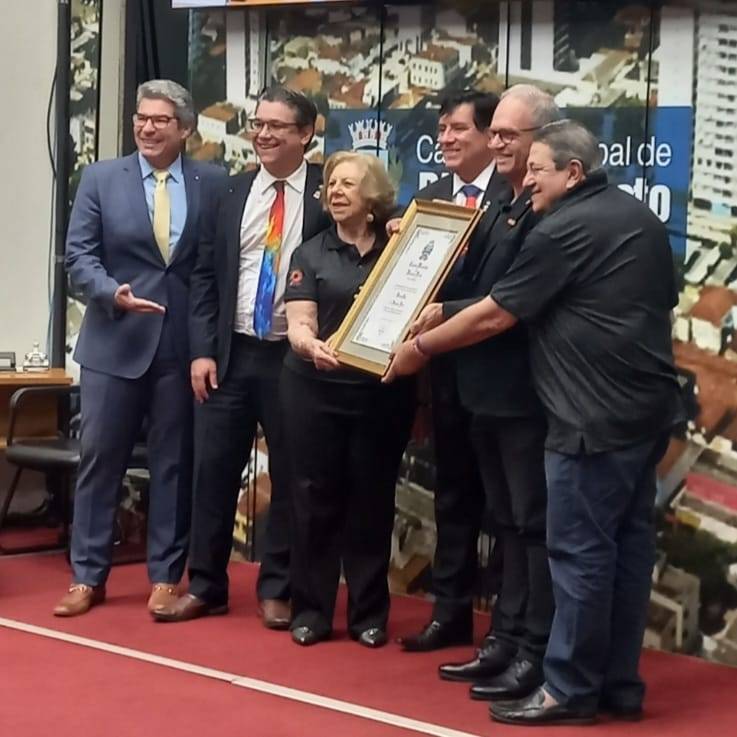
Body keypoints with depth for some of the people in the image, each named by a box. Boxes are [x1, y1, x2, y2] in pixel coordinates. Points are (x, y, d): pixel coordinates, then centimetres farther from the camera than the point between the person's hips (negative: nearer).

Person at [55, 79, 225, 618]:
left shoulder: (214, 182, 3)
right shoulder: (101, 178, 3)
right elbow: (80, 255, -1)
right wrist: (114, 293, -18)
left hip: (186, 342, 0)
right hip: (116, 340, 0)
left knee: (175, 461, 6)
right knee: (100, 456, 4)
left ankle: (166, 576, 16)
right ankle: (88, 576, 13)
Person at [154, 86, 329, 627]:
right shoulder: (231, 193, 7)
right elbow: (205, 275, 7)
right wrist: (202, 349, -1)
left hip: (294, 356, -3)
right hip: (230, 354, 3)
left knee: (288, 475, 6)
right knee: (214, 470, 6)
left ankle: (277, 590, 18)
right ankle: (206, 586, 17)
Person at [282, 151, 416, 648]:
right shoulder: (311, 254, 5)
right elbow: (299, 324, -5)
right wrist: (312, 346, -26)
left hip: (382, 393, 0)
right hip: (317, 391, 0)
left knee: (371, 502, 6)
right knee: (316, 500, 3)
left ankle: (370, 614, 15)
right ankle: (311, 611, 12)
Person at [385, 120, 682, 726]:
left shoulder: (563, 231, -13)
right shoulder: (639, 217, 14)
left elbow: (493, 316, -10)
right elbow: (663, 302, 23)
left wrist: (420, 348, 1)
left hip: (597, 416, -9)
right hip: (646, 407, 9)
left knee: (580, 550, -3)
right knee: (627, 543, 11)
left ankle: (570, 690, 3)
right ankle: (621, 684, 18)